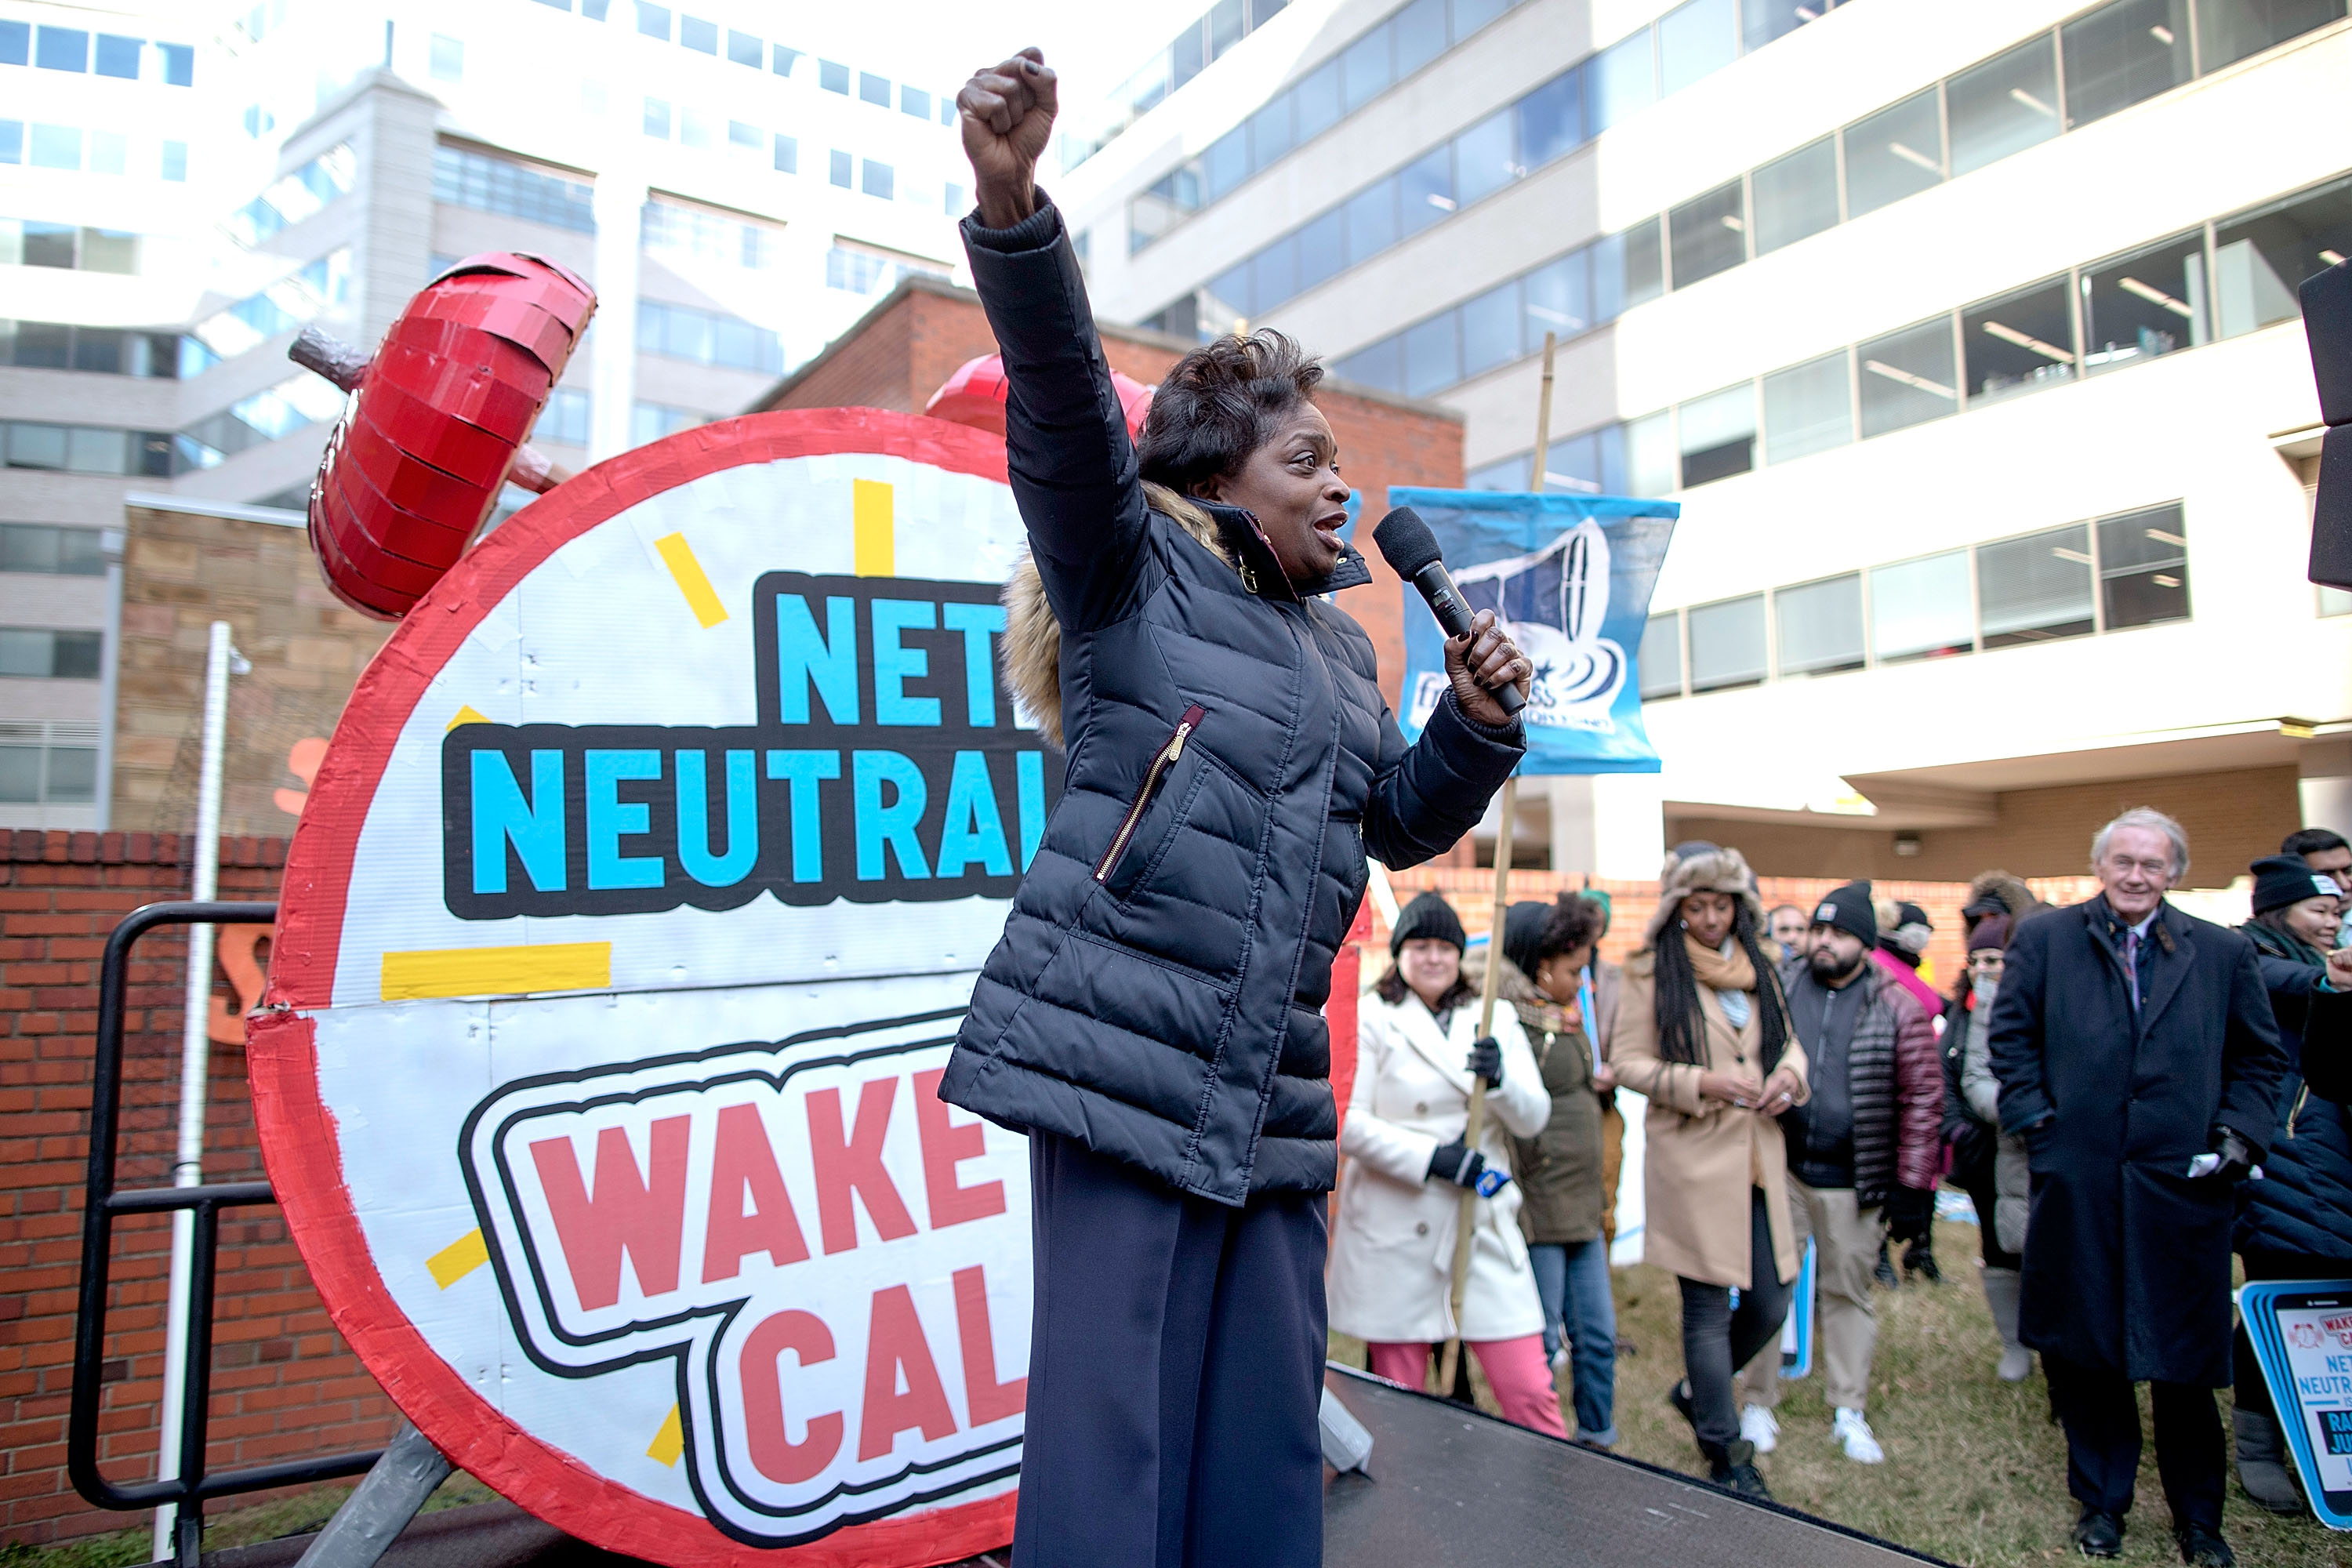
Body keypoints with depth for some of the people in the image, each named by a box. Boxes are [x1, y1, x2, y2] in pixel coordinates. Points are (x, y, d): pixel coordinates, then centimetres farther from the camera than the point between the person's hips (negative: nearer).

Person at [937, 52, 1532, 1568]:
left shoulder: (1339, 646, 19)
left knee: (1268, 1446, 12)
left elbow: (1405, 819, 26)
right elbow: (1064, 408, -16)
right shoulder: (1135, 573, 1)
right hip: (1128, 1067, -6)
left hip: (1272, 1097, 7)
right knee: (1110, 1439, -3)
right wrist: (1014, 209, -31)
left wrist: (1480, 722, 8)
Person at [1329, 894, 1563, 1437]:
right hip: (1395, 1233, -2)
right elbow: (1348, 1123, -8)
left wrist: (1500, 1079, -15)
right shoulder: (1371, 1020, -1)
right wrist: (1430, 1158, -18)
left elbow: (1533, 1118, 6)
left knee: (1531, 1393, 0)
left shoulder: (1497, 1021, 12)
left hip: (1484, 1226, 3)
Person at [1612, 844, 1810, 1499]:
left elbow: (1788, 1041, 21)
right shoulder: (1653, 973, -4)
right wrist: (1702, 1084, -18)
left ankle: (1697, 1392, 35)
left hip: (1758, 1158, 6)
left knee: (1771, 1303, 9)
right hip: (1692, 1160, -5)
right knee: (1708, 1305, 1)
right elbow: (1626, 1062, -6)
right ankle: (1725, 1451, 17)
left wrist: (1788, 1075, -1)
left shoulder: (1758, 970, 13)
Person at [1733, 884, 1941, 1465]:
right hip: (1779, 1173, 1)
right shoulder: (1776, 991, 1)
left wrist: (1913, 1187, -5)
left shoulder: (1896, 1010, -3)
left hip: (1852, 1182, -1)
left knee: (1849, 1292, 13)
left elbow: (1923, 1099, -2)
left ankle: (1849, 1412, 26)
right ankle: (1758, 1404, 19)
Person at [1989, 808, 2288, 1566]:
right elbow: (2011, 1036, 6)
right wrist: (2034, 1116, -3)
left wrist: (2239, 1132, 1)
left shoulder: (2223, 953, 7)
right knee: (2082, 1350, 9)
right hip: (2077, 1183, 0)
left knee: (2184, 1360, 8)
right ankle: (2100, 1499, 26)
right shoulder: (2044, 940, 4)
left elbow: (2261, 1055, 13)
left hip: (2181, 1182, 1)